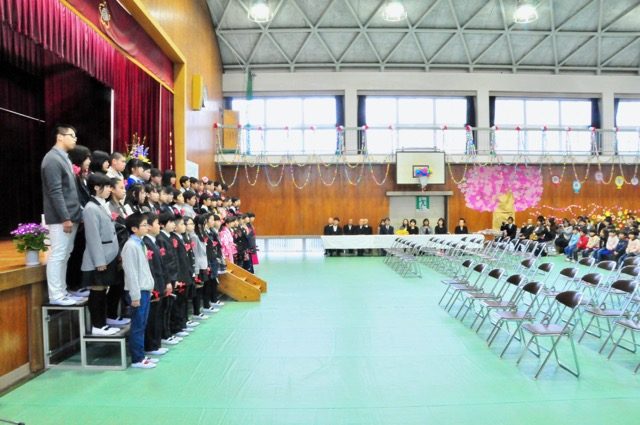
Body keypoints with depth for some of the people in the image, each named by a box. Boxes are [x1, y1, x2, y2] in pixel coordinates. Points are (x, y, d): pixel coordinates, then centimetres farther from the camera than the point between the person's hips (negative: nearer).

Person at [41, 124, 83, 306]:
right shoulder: (52, 159, -13)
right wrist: (65, 218, -19)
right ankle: (55, 296, 4)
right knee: (57, 256, -3)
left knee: (64, 256, 13)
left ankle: (62, 292, 21)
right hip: (61, 219, -9)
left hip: (70, 216, 9)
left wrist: (74, 215, 15)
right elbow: (55, 192, -18)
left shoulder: (64, 158, 16)